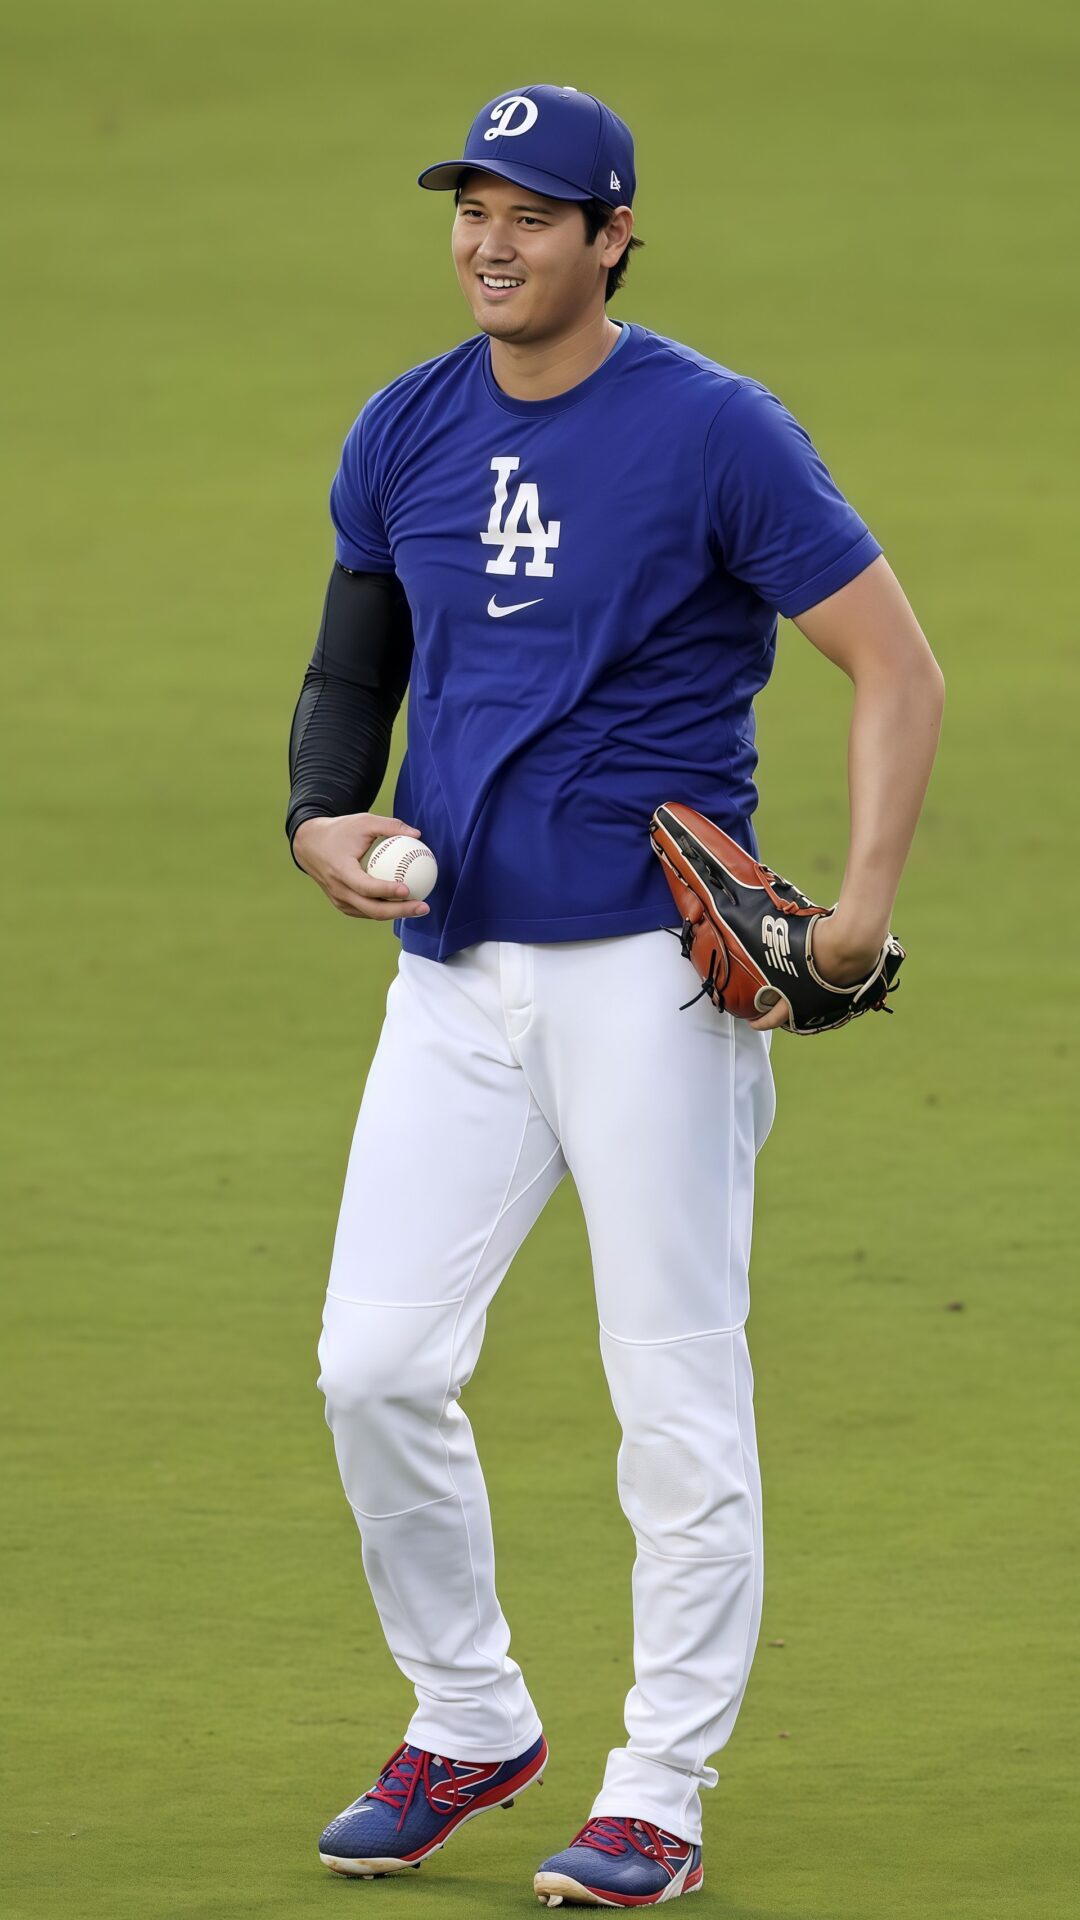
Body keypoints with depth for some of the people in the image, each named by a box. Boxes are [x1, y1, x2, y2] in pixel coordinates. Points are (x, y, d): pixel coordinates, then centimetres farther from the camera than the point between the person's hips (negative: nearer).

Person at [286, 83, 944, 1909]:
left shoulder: (715, 432, -7)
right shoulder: (405, 435, 9)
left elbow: (896, 666, -7)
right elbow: (352, 665, 21)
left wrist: (865, 905, -18)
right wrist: (323, 818, 0)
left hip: (655, 967, -5)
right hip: (453, 969, 5)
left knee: (675, 1383, -2)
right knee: (376, 1363, -1)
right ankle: (469, 1725, 19)